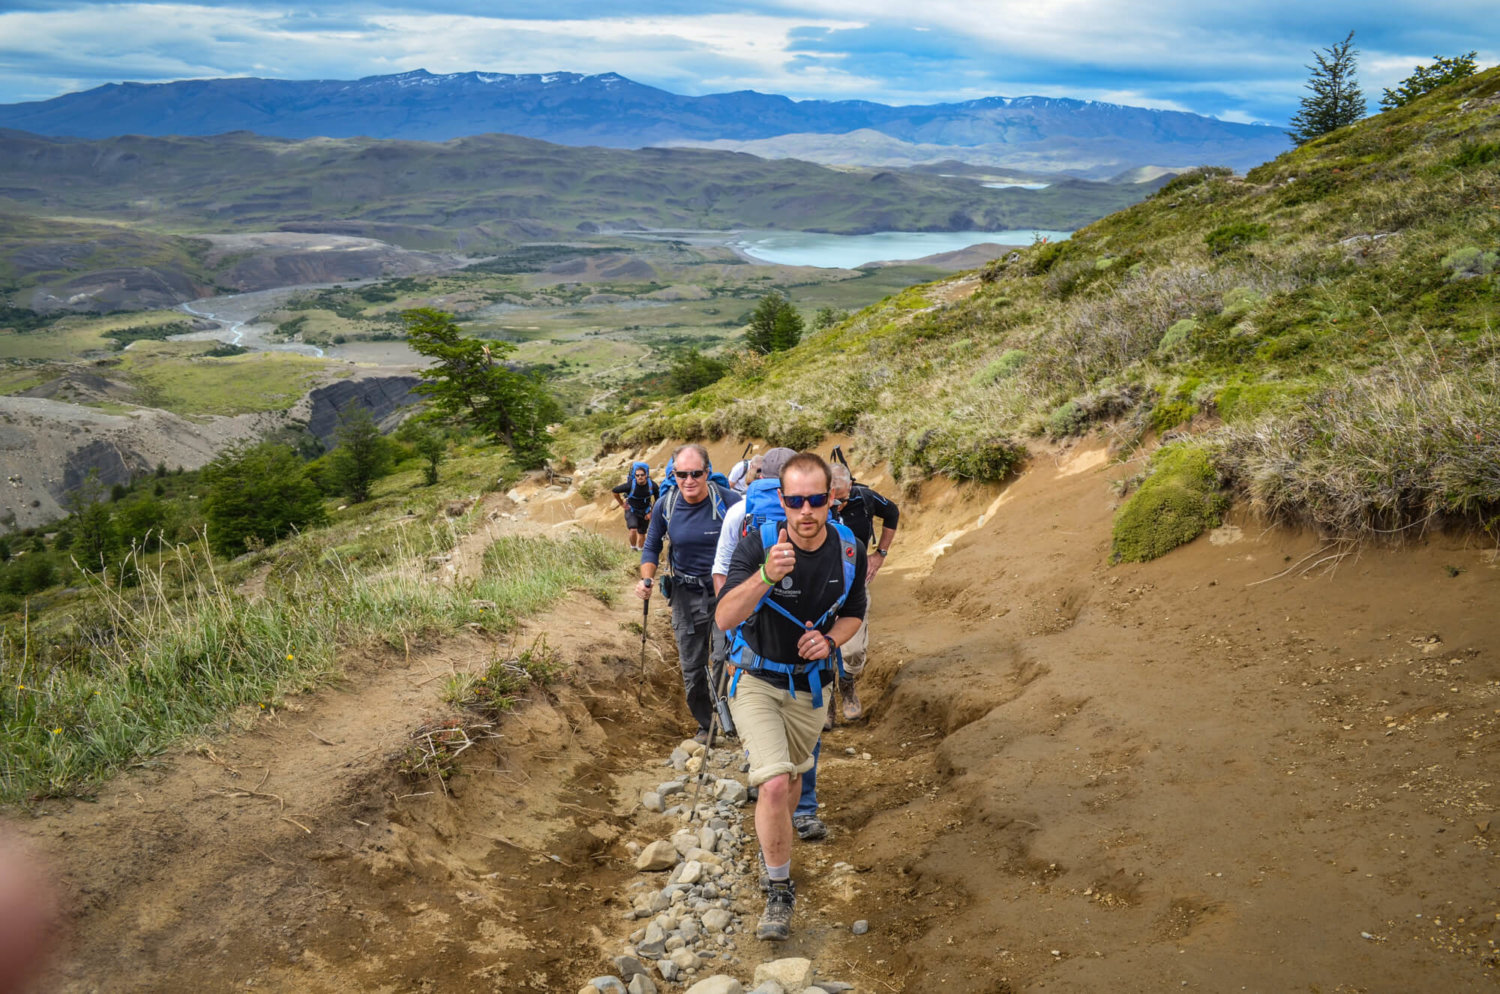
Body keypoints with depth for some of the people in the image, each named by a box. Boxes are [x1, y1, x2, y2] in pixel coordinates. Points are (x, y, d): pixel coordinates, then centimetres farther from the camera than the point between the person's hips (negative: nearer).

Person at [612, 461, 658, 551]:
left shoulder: (652, 485, -19)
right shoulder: (630, 485, -26)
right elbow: (615, 492, -10)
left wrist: (652, 512, -3)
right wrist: (622, 504, -2)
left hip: (645, 512, 2)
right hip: (631, 510, -2)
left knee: (642, 534, 9)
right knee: (633, 530, -22)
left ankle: (639, 550, 31)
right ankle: (633, 548, 2)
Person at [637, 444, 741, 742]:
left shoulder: (729, 501, -16)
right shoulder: (665, 505, -6)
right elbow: (651, 547, 9)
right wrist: (647, 579, -9)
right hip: (686, 594, 4)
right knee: (692, 668, 12)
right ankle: (705, 726, 32)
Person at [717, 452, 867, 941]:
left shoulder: (849, 550, -10)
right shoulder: (757, 543, -23)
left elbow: (854, 613, 7)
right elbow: (725, 618, -31)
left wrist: (831, 640, -14)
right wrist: (767, 575, -47)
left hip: (810, 684, 4)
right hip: (756, 680, -4)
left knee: (792, 778, 20)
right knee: (775, 784, -18)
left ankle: (774, 841, 53)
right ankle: (779, 892, 3)